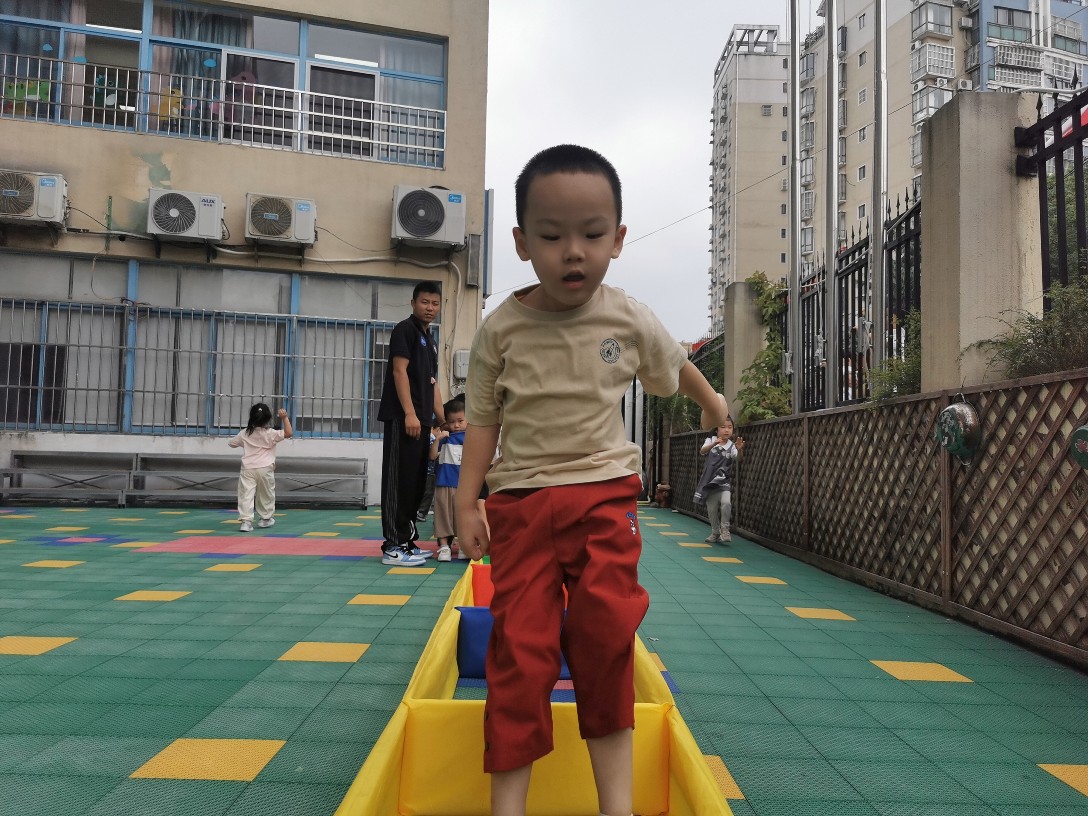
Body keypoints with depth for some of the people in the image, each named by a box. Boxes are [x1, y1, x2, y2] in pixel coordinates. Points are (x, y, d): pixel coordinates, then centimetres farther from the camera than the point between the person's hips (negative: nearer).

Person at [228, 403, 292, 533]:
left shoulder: (244, 433, 5)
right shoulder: (270, 434, -7)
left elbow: (231, 443, 18)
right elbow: (289, 433, -12)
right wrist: (285, 418, -7)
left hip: (248, 468, 2)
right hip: (265, 469, -1)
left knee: (246, 495, -4)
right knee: (266, 494, 16)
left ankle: (245, 521, -15)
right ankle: (266, 518, 27)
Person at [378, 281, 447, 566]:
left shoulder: (430, 341, 22)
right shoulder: (405, 329, -3)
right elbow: (399, 371, -12)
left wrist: (444, 421, 17)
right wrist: (409, 413, -20)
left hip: (421, 420, 9)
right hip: (403, 418, -9)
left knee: (416, 483, 10)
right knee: (399, 481, -9)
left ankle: (407, 540, 18)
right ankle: (393, 546, -6)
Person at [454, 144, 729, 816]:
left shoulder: (631, 320, -2)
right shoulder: (502, 329, -5)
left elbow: (676, 367, 20)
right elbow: (483, 420, 3)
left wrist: (713, 402, 37)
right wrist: (467, 503, -1)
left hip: (605, 493, 0)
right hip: (521, 499, 0)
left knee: (606, 628, -12)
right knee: (520, 643, -3)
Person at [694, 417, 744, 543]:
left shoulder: (732, 446, -3)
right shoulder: (710, 440, -2)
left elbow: (737, 457, -22)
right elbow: (702, 451, -22)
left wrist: (739, 450, -45)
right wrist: (714, 444, -41)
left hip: (724, 481, -1)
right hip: (710, 480, 1)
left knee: (726, 502, -24)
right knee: (711, 508, 6)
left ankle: (724, 528, -6)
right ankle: (715, 533, 25)